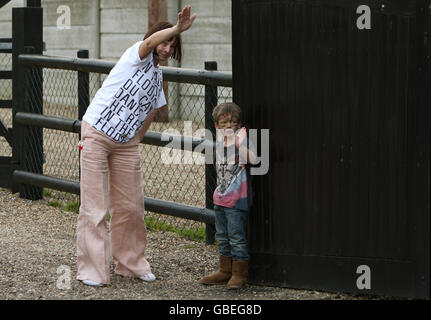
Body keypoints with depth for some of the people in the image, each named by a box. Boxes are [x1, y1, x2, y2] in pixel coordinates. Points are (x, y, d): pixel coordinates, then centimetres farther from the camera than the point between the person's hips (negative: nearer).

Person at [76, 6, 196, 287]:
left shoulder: (158, 77, 13)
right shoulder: (137, 56, -8)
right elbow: (150, 42, -31)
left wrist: (136, 140, 17)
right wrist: (177, 29, -45)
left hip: (126, 145, 7)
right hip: (96, 136, -7)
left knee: (130, 207, 8)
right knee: (95, 207, -6)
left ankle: (130, 263, 24)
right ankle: (92, 270, -2)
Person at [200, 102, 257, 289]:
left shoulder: (241, 139, -10)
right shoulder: (219, 144, 10)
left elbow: (253, 159, -29)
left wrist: (238, 142, -36)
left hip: (237, 199, -8)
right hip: (220, 197, 8)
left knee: (237, 237, -5)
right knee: (222, 237, 15)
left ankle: (239, 274, 2)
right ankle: (225, 271, 26)